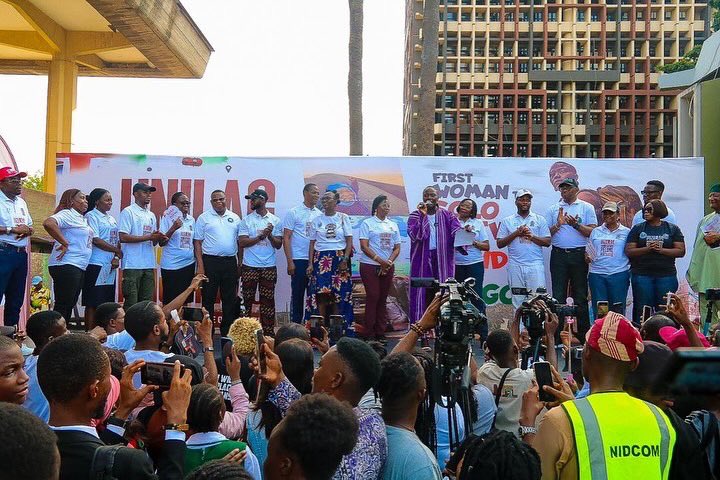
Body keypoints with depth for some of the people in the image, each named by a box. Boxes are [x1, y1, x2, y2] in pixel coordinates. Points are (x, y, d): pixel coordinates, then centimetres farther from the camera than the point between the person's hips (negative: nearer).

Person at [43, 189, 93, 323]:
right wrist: (64, 243, -21)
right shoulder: (67, 214, -9)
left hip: (80, 267, 10)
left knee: (70, 305, 12)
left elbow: (91, 240, 30)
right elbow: (48, 223, -27)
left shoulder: (81, 219, 20)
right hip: (66, 266, -10)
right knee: (63, 305, -9)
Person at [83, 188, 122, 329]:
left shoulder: (111, 218, 18)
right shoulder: (91, 216, -4)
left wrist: (116, 258, -2)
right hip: (96, 265, -7)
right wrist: (117, 251, -10)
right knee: (93, 303, -5)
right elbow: (95, 240, -14)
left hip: (110, 266, 7)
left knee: (107, 302, 7)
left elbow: (117, 240, 15)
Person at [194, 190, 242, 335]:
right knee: (208, 298, 2)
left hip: (230, 262, 3)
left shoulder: (235, 218, 11)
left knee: (230, 298, 8)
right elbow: (197, 243, -1)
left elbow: (240, 242, 14)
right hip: (210, 262, -3)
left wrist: (240, 264, 8)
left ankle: (227, 332, 17)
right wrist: (200, 266, -9)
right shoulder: (204, 218, 2)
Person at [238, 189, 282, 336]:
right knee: (247, 300, 3)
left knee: (268, 300, 4)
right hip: (249, 267, -1)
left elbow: (278, 245, 3)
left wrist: (270, 236, -16)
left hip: (269, 267, 1)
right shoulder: (246, 220, 3)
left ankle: (269, 332, 9)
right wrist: (261, 236, -14)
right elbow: (242, 243, -6)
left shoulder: (275, 220, 6)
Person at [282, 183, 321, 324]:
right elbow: (286, 238, -4)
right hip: (299, 260, -4)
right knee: (298, 295, 2)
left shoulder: (319, 214, 11)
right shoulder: (293, 212, -2)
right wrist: (290, 262, -11)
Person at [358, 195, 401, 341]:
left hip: (388, 267, 5)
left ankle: (380, 332, 11)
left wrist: (389, 262, -7)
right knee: (372, 297, -7)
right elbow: (364, 246, -8)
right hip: (370, 266, -5)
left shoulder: (393, 225, 14)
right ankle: (368, 333, -2)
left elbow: (397, 248, 11)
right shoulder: (367, 223, 0)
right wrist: (379, 260, -17)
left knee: (383, 299, 6)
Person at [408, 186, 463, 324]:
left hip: (442, 259, 1)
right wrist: (423, 215, -16)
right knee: (421, 292, -2)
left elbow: (457, 230, -5)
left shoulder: (446, 216, 10)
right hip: (422, 260, -1)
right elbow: (414, 235, -11)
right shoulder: (415, 216, 6)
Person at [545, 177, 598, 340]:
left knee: (580, 295, 3)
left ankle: (583, 334, 8)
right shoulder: (553, 209, 12)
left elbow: (592, 232, -2)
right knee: (558, 295, 0)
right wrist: (558, 224, -8)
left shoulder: (586, 207, 6)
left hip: (579, 255, -2)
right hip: (558, 255, 2)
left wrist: (576, 224, -15)